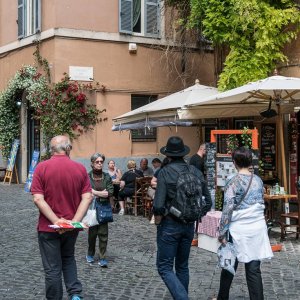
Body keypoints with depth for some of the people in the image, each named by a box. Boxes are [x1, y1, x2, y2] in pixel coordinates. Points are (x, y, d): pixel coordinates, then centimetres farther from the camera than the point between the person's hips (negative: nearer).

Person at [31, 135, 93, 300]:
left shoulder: (42, 167, -10)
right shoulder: (80, 168, -4)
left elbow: (38, 199, -17)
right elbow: (87, 197, -10)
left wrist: (56, 221, -18)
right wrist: (74, 221, -14)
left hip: (48, 226, -3)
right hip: (71, 226, 3)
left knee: (53, 268, 8)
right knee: (68, 259, 24)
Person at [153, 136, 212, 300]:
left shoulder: (165, 172, -13)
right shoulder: (196, 172, 0)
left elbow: (159, 205, -20)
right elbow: (208, 202, 3)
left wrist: (157, 219, -2)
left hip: (170, 225, -5)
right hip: (189, 225, 5)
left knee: (164, 268, 1)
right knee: (183, 266, 19)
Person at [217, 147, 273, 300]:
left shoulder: (233, 182, -10)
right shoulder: (258, 180, 6)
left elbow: (227, 209, -13)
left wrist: (222, 233, -10)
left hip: (239, 229, -4)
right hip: (258, 227, 4)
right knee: (254, 268, 5)